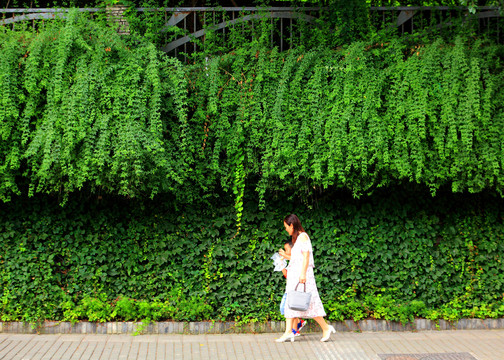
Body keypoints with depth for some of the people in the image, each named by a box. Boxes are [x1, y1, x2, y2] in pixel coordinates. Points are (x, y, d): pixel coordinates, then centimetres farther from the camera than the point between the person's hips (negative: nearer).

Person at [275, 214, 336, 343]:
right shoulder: (296, 238, 20)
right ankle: (288, 332, -2)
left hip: (302, 274, -9)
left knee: (308, 303, -9)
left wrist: (303, 274, -23)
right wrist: (286, 256, 31)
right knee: (290, 303, 2)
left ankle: (326, 328, 0)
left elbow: (306, 256, -15)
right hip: (294, 274, 10)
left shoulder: (303, 236, -7)